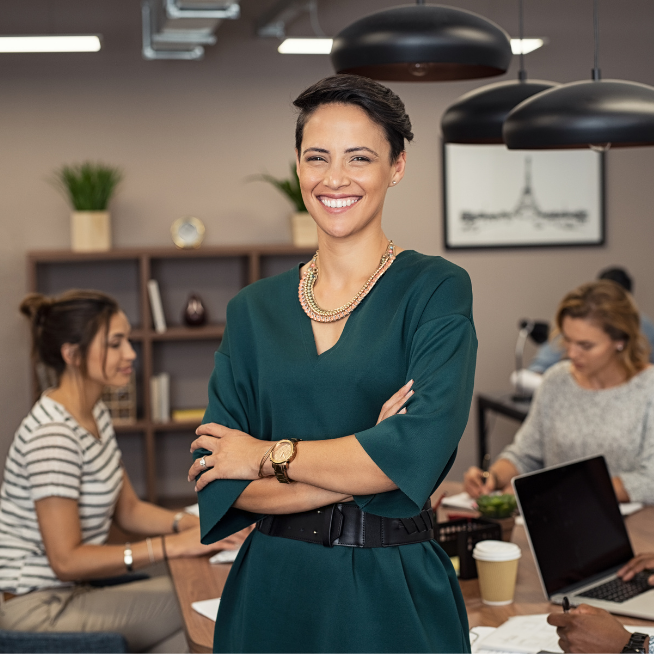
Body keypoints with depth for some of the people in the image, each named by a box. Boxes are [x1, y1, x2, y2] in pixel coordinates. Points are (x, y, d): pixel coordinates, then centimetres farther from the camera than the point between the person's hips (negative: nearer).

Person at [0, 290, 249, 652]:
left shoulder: (95, 414, 8)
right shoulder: (52, 435, -23)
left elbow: (128, 509, 13)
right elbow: (66, 559, -24)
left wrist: (195, 524, -4)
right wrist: (173, 545, -25)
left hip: (74, 592, 9)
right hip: (39, 612, -9)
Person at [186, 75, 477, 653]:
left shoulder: (436, 289, -6)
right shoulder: (254, 308, 3)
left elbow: (420, 452, -20)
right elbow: (216, 485, -4)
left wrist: (269, 455, -10)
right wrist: (364, 465, -15)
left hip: (392, 598, -3)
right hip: (271, 589, 3)